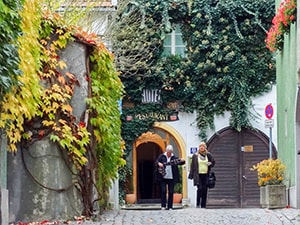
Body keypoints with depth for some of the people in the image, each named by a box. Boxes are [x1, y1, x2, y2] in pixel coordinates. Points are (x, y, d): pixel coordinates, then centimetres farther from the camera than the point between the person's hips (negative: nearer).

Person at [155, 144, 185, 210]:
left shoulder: (174, 157, 8)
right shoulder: (162, 156, 6)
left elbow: (179, 162, 0)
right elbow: (156, 162, -1)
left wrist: (182, 161, -23)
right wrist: (159, 163, -23)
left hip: (171, 178, 1)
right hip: (163, 177, -1)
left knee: (171, 192, 2)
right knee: (163, 191, -7)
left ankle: (170, 207, 9)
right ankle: (163, 206, 1)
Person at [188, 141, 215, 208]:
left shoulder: (208, 155, 7)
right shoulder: (195, 155, 5)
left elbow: (213, 162, 16)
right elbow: (192, 165, 7)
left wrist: (210, 163, -9)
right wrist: (191, 175, 4)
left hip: (206, 175, 2)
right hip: (198, 175, -2)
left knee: (205, 190, 2)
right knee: (200, 188, -17)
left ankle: (203, 205, 9)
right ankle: (198, 204, -6)